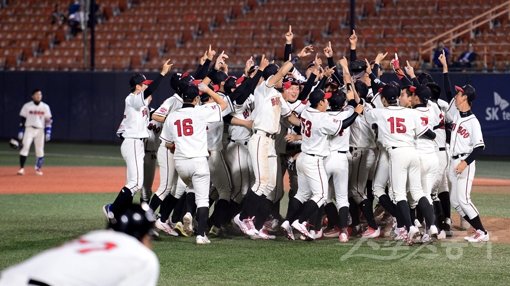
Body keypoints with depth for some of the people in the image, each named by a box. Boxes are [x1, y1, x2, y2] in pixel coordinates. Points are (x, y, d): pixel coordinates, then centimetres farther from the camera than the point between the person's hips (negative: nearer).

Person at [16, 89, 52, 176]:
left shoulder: (45, 107, 5)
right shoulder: (27, 106, 1)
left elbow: (49, 120, 5)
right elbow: (22, 119, 2)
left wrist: (48, 132, -4)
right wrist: (20, 131, -4)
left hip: (40, 130, 2)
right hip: (29, 129, -2)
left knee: (40, 150, 3)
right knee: (25, 147, -13)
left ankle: (38, 169, 16)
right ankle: (21, 168, -13)